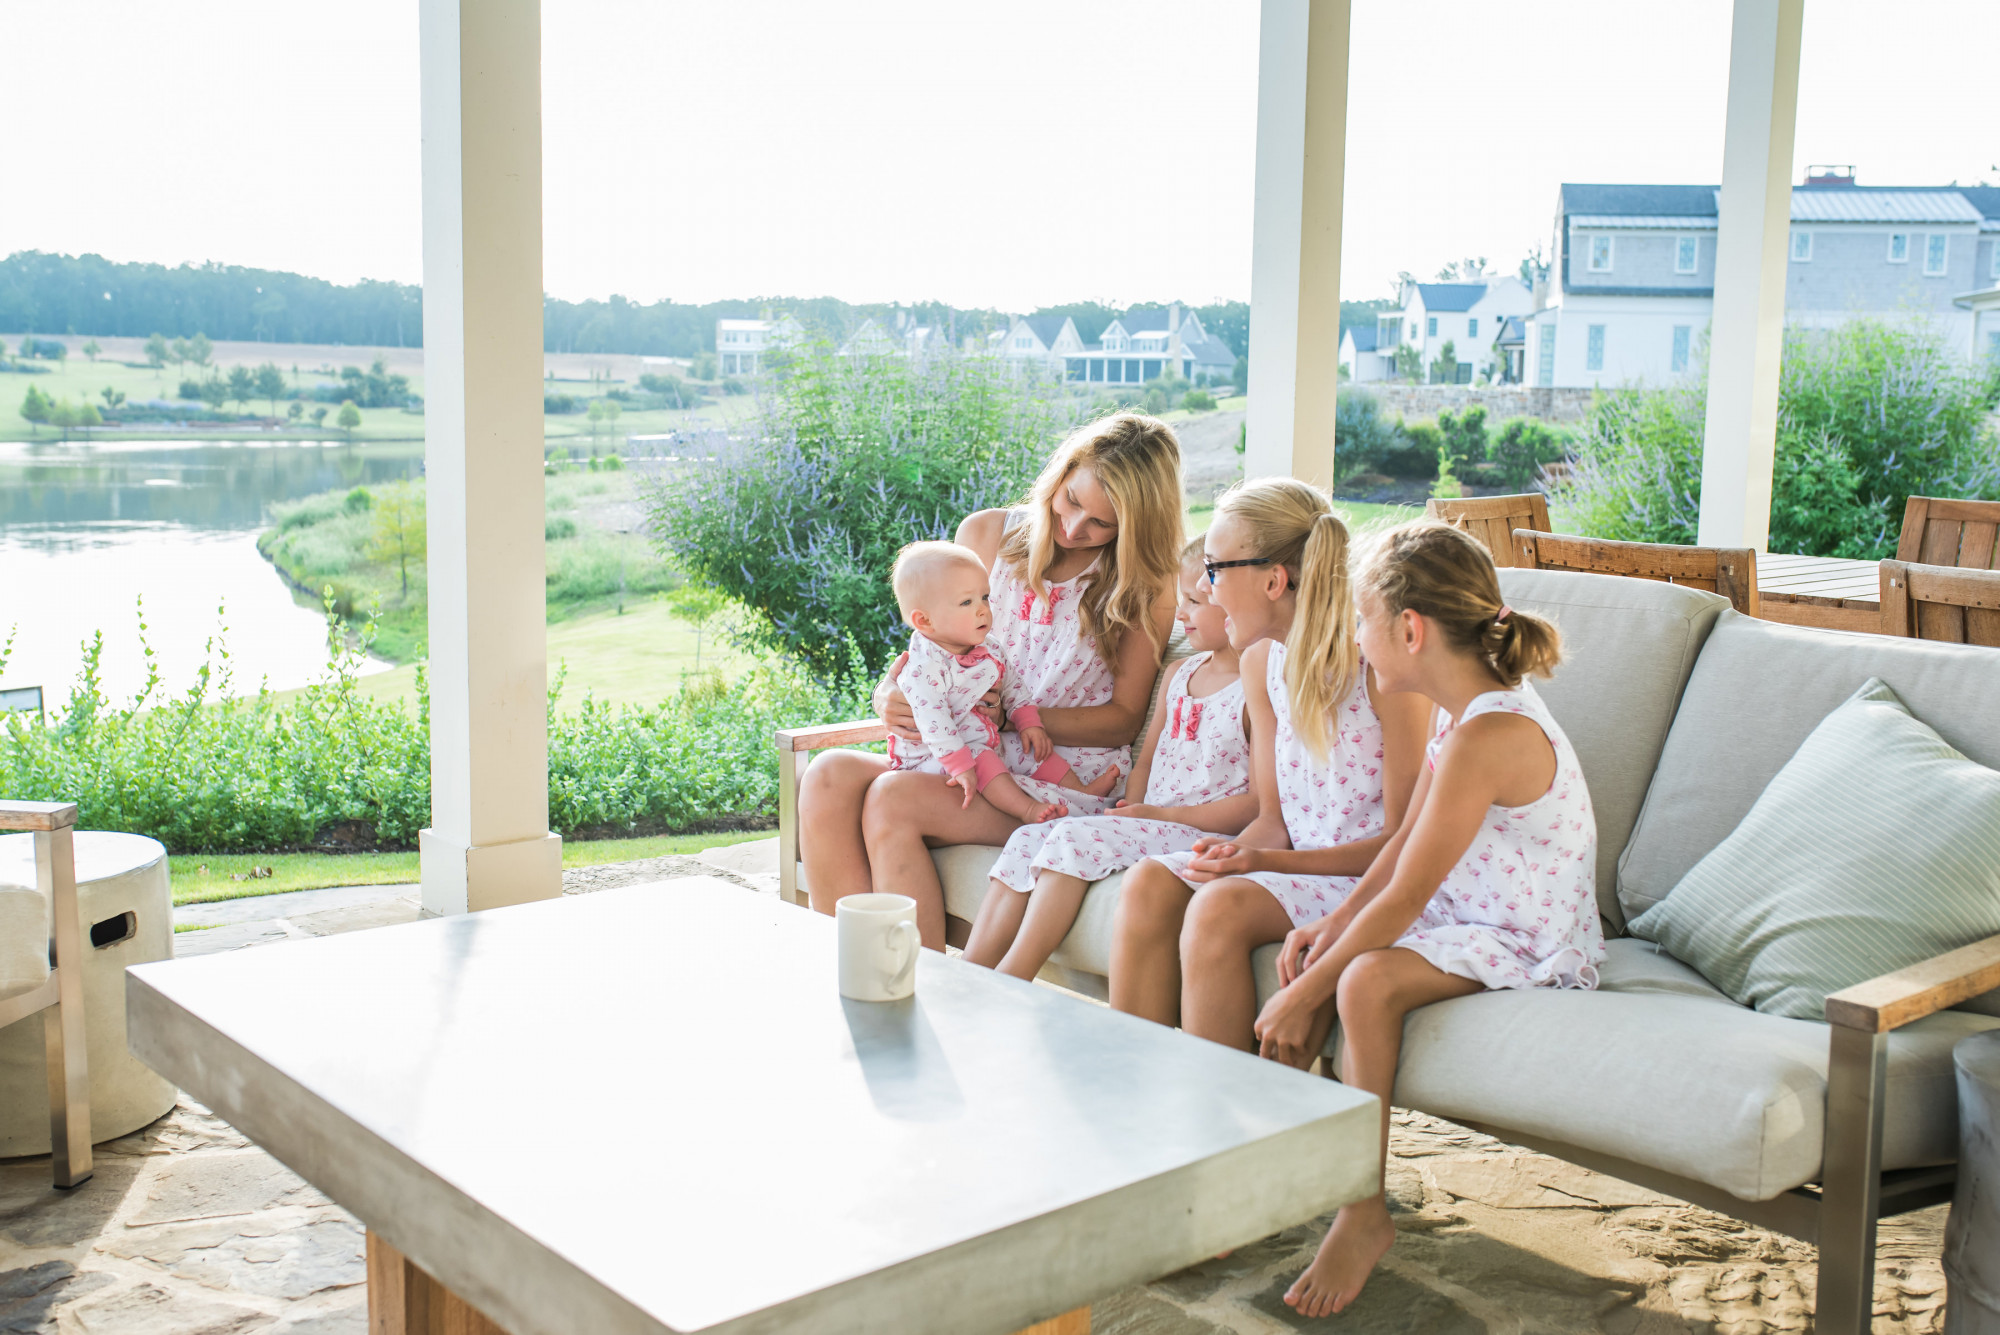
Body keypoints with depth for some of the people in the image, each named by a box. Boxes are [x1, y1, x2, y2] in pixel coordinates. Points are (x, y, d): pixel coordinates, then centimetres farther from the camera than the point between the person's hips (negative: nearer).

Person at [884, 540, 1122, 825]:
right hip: (937, 758, -9)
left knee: (1037, 747, 5)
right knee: (983, 760, -33)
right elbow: (935, 727, -32)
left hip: (987, 742, 9)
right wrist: (960, 767, -37)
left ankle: (1081, 790, 5)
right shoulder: (923, 669, -26)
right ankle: (1027, 810, -42)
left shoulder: (981, 652, 4)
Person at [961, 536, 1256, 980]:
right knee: (1028, 839, -11)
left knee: (1074, 838, -27)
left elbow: (1260, 802, -16)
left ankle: (1007, 985, -24)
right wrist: (1131, 810, 1)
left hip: (1202, 832, -8)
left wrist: (1161, 815, -16)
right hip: (1149, 823, 9)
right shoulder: (1179, 674, 18)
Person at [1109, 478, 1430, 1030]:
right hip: (1296, 865, 7)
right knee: (1147, 884, -14)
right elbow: (1273, 818, 11)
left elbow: (1402, 841, -15)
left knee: (1220, 907, -28)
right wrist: (1235, 854, -13)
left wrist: (1266, 861, -24)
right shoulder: (1262, 661, 7)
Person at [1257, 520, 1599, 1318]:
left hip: (1531, 948, -10)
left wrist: (1307, 991, -18)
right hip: (1465, 915, 10)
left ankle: (1365, 1215, -15)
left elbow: (1403, 900, -25)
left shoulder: (1490, 735, -27)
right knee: (1315, 958, -3)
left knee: (1367, 980, -30)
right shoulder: (1464, 707, 5)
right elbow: (1401, 847, 10)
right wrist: (1333, 925, -3)